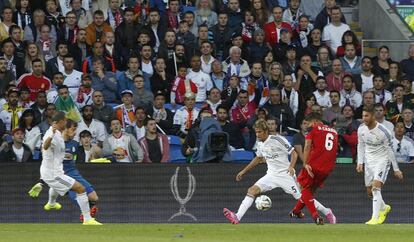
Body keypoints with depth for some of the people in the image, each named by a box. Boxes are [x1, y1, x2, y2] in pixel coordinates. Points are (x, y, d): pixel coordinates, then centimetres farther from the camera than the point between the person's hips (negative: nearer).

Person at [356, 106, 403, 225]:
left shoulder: (383, 132, -20)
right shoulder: (361, 129, -3)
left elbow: (390, 150, -13)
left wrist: (396, 169, -10)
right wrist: (360, 163, 3)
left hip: (382, 160, -6)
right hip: (369, 161, 6)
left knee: (376, 186, -23)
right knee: (370, 191, 11)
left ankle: (376, 217, -23)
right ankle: (384, 208, 40)